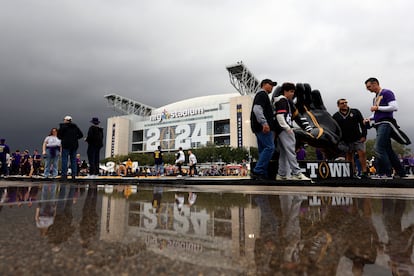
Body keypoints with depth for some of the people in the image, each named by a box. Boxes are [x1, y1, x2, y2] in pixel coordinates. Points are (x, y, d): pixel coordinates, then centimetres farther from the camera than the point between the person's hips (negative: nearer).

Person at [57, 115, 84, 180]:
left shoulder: (63, 126, -2)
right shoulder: (75, 127, 12)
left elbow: (59, 135, -5)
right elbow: (81, 135, 10)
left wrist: (62, 138, 13)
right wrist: (75, 138, 13)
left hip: (66, 145, -4)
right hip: (74, 145, 4)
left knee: (64, 159, -2)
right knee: (73, 160, 6)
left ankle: (64, 175, -6)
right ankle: (74, 175, 6)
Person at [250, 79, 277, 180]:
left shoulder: (261, 95, 30)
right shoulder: (262, 94, -3)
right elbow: (257, 109, -20)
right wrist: (264, 123, -27)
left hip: (259, 127, 11)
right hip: (263, 127, -11)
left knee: (263, 149, 8)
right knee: (269, 147, -15)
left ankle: (263, 174, 8)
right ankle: (257, 171, -18)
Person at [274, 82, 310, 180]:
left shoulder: (286, 101, 25)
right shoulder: (283, 100, -6)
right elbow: (279, 116, -18)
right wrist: (287, 128, -20)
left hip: (282, 129, 11)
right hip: (284, 129, -11)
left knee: (283, 152, 10)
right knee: (290, 150, -14)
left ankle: (281, 174, 13)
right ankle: (297, 173, -16)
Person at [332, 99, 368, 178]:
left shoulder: (355, 112, 6)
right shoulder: (336, 116, 6)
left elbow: (362, 123, 4)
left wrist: (364, 135, -4)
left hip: (358, 139, -1)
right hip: (345, 141, 1)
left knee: (362, 153, -11)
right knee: (349, 156, 5)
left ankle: (364, 172, -7)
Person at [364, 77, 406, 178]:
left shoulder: (387, 93, -4)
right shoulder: (376, 98, 22)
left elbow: (394, 107, -15)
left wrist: (377, 108, -12)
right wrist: (369, 119, 11)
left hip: (385, 123, -9)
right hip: (379, 125, 9)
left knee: (378, 148, -17)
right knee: (388, 149, 10)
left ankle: (386, 173, -13)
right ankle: (400, 172, 18)